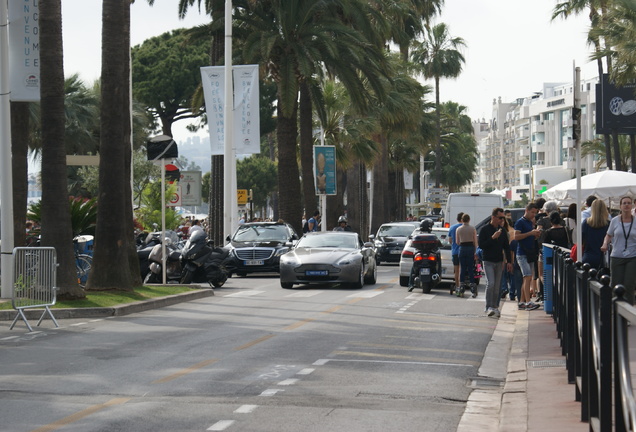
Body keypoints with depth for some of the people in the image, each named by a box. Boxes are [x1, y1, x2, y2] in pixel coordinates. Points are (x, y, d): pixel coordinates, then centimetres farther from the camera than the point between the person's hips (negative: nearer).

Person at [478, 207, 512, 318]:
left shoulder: (502, 231, 10)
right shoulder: (485, 229, -5)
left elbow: (506, 247, 14)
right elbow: (481, 245, -12)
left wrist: (509, 261, 8)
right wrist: (493, 238, -20)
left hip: (499, 262, 5)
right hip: (488, 261, -5)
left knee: (497, 286, 6)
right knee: (490, 283, -16)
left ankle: (495, 307, 14)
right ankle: (489, 307, -14)